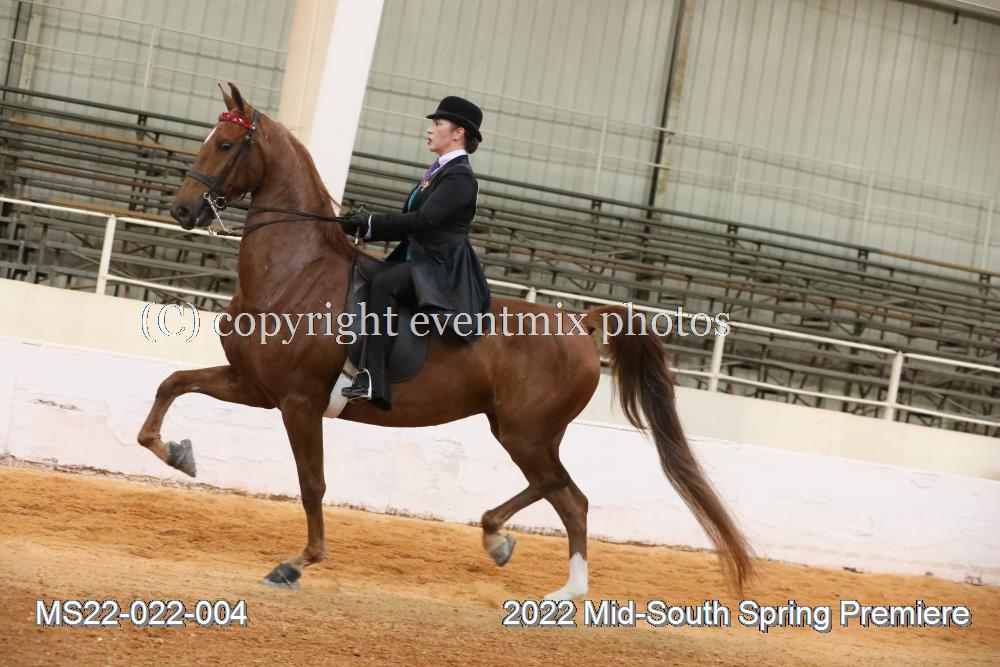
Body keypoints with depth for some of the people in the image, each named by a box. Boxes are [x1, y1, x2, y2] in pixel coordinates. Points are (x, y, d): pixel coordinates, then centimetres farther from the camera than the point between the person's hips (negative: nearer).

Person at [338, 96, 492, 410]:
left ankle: (373, 380, -40)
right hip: (420, 260, 10)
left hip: (440, 268, -10)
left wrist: (371, 222, -22)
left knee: (383, 283, -33)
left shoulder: (460, 177, -11)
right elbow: (414, 221, 17)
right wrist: (365, 225, 4)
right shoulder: (440, 171, 19)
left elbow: (424, 219, -23)